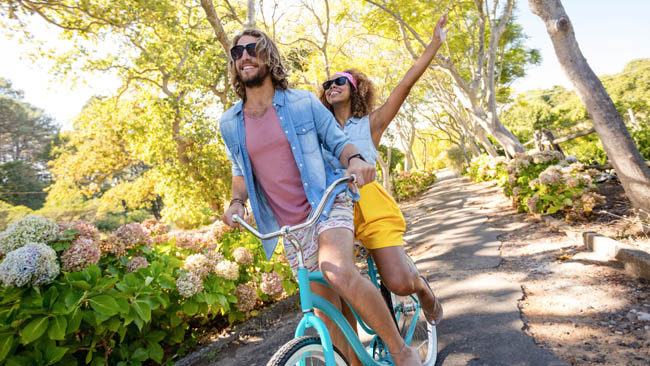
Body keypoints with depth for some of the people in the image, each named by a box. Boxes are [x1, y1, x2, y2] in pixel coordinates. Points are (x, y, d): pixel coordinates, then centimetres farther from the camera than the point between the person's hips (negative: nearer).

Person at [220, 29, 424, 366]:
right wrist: (237, 201, -5)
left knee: (340, 273, -30)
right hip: (289, 225, 4)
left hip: (328, 204, -3)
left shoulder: (304, 102, -3)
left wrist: (354, 159, -22)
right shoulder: (230, 124, 4)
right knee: (326, 307, 7)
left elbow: (338, 141, 1)